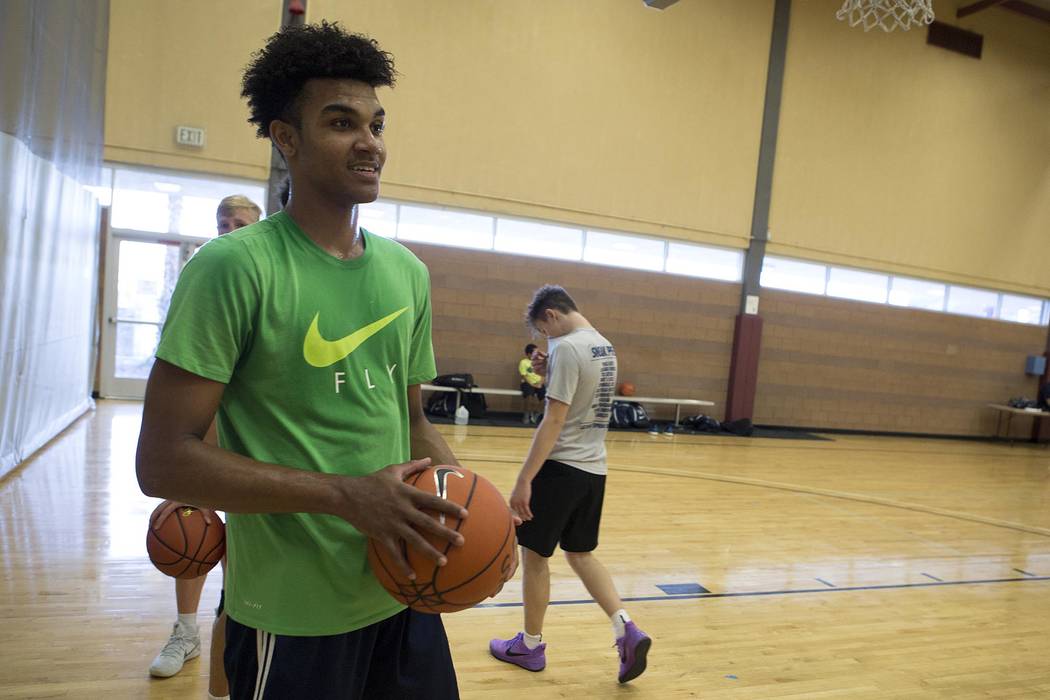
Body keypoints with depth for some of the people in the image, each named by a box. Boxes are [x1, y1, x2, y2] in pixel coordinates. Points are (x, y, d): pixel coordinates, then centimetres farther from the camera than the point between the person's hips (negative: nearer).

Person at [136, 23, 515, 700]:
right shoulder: (234, 265, -14)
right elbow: (163, 460, -16)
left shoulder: (407, 272, 5)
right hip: (293, 620, -5)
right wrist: (346, 495, -24)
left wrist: (468, 497, -4)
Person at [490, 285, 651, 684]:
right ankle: (626, 630, 9)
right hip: (594, 469, 9)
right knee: (581, 554, 20)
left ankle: (530, 645, 24)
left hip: (562, 468, -9)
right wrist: (548, 373, 8)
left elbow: (554, 420, -21)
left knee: (533, 555, 8)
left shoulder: (567, 347, -16)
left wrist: (524, 479, -19)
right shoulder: (605, 347, 11)